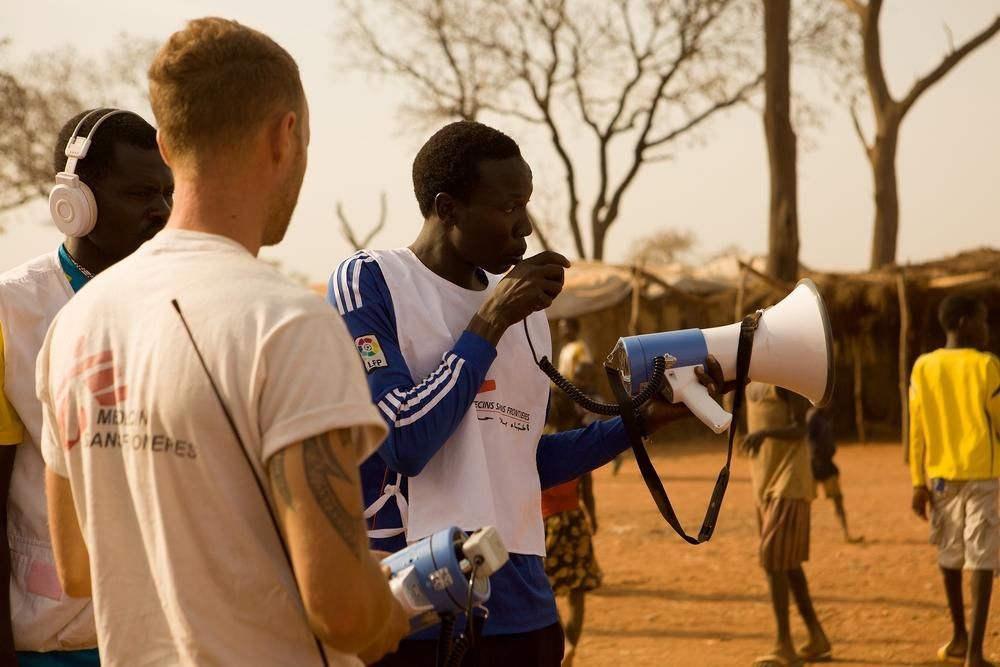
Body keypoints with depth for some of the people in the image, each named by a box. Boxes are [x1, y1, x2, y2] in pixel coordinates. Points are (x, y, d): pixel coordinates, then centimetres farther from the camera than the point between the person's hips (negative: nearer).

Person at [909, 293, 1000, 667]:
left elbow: (917, 431, 5)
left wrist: (919, 484, 9)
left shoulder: (923, 367, 4)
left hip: (941, 476, 5)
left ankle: (959, 637, 32)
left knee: (949, 556, 18)